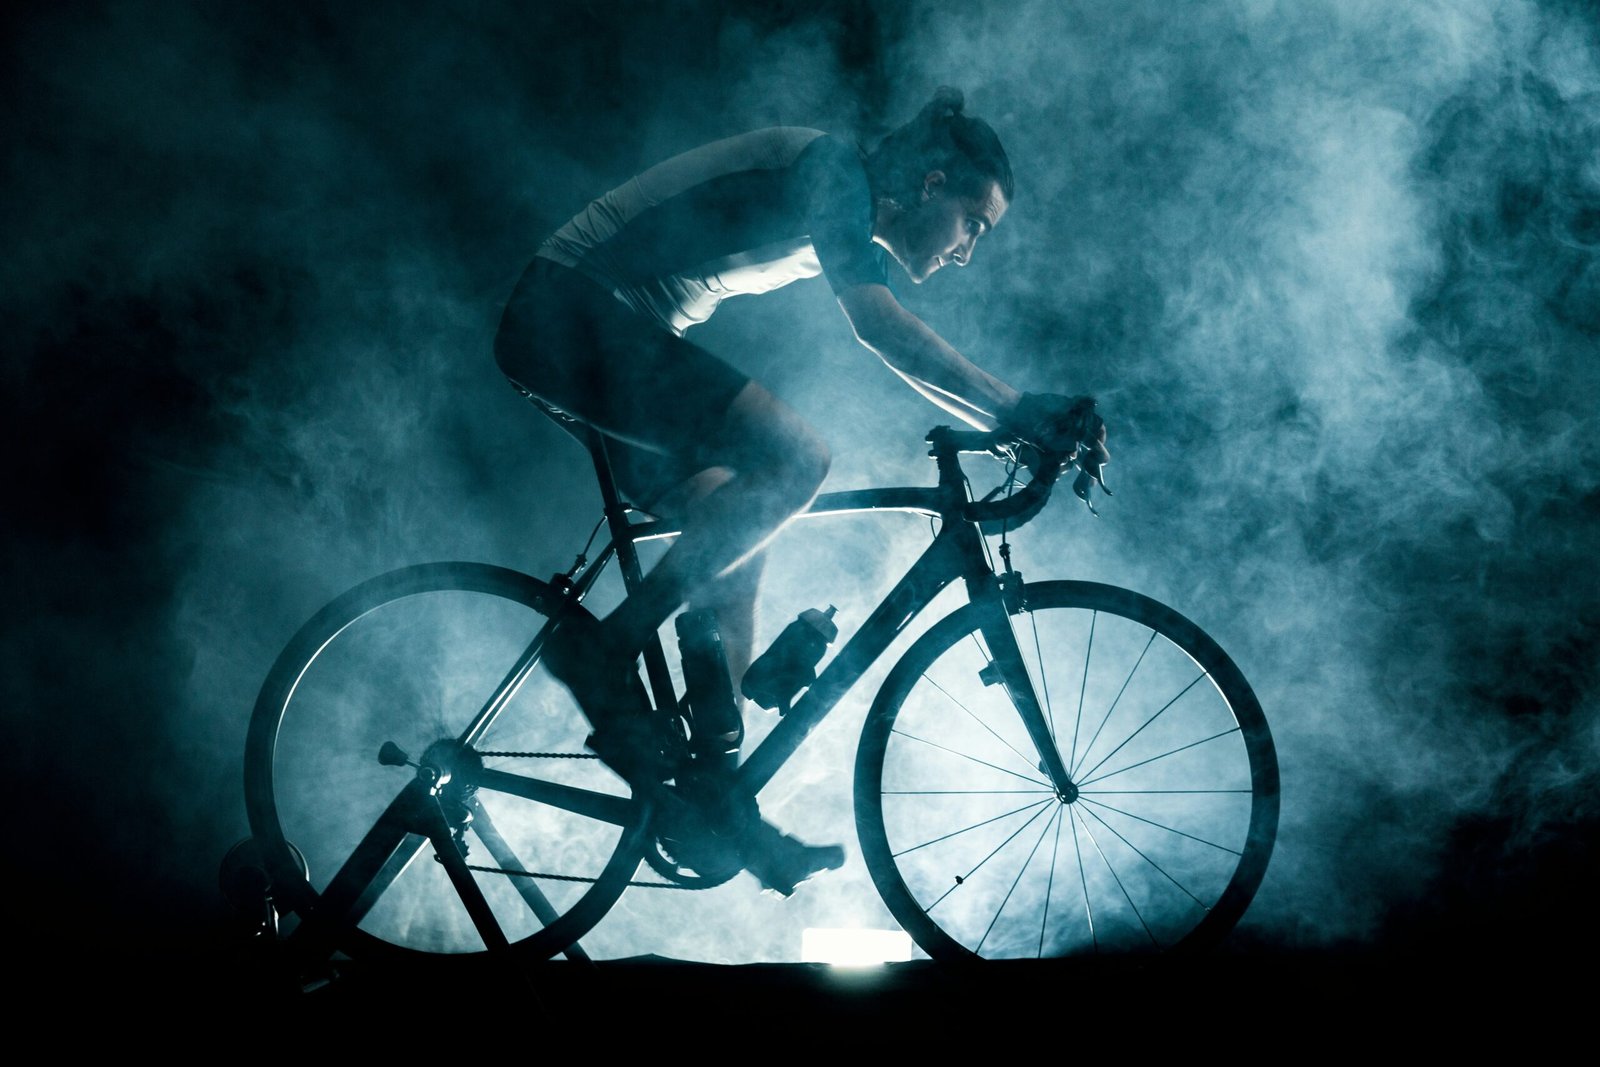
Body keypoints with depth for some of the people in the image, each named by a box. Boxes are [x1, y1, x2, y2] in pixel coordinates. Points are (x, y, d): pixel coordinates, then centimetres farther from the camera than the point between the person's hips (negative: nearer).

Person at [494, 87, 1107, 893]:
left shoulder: (853, 229, 16)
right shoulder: (831, 169, -13)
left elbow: (911, 356, 20)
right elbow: (875, 325, -26)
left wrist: (1025, 422, 10)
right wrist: (1022, 411, -29)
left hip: (568, 332, 11)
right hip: (571, 311, -11)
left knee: (732, 540, 7)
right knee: (793, 457, -22)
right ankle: (604, 650, -15)